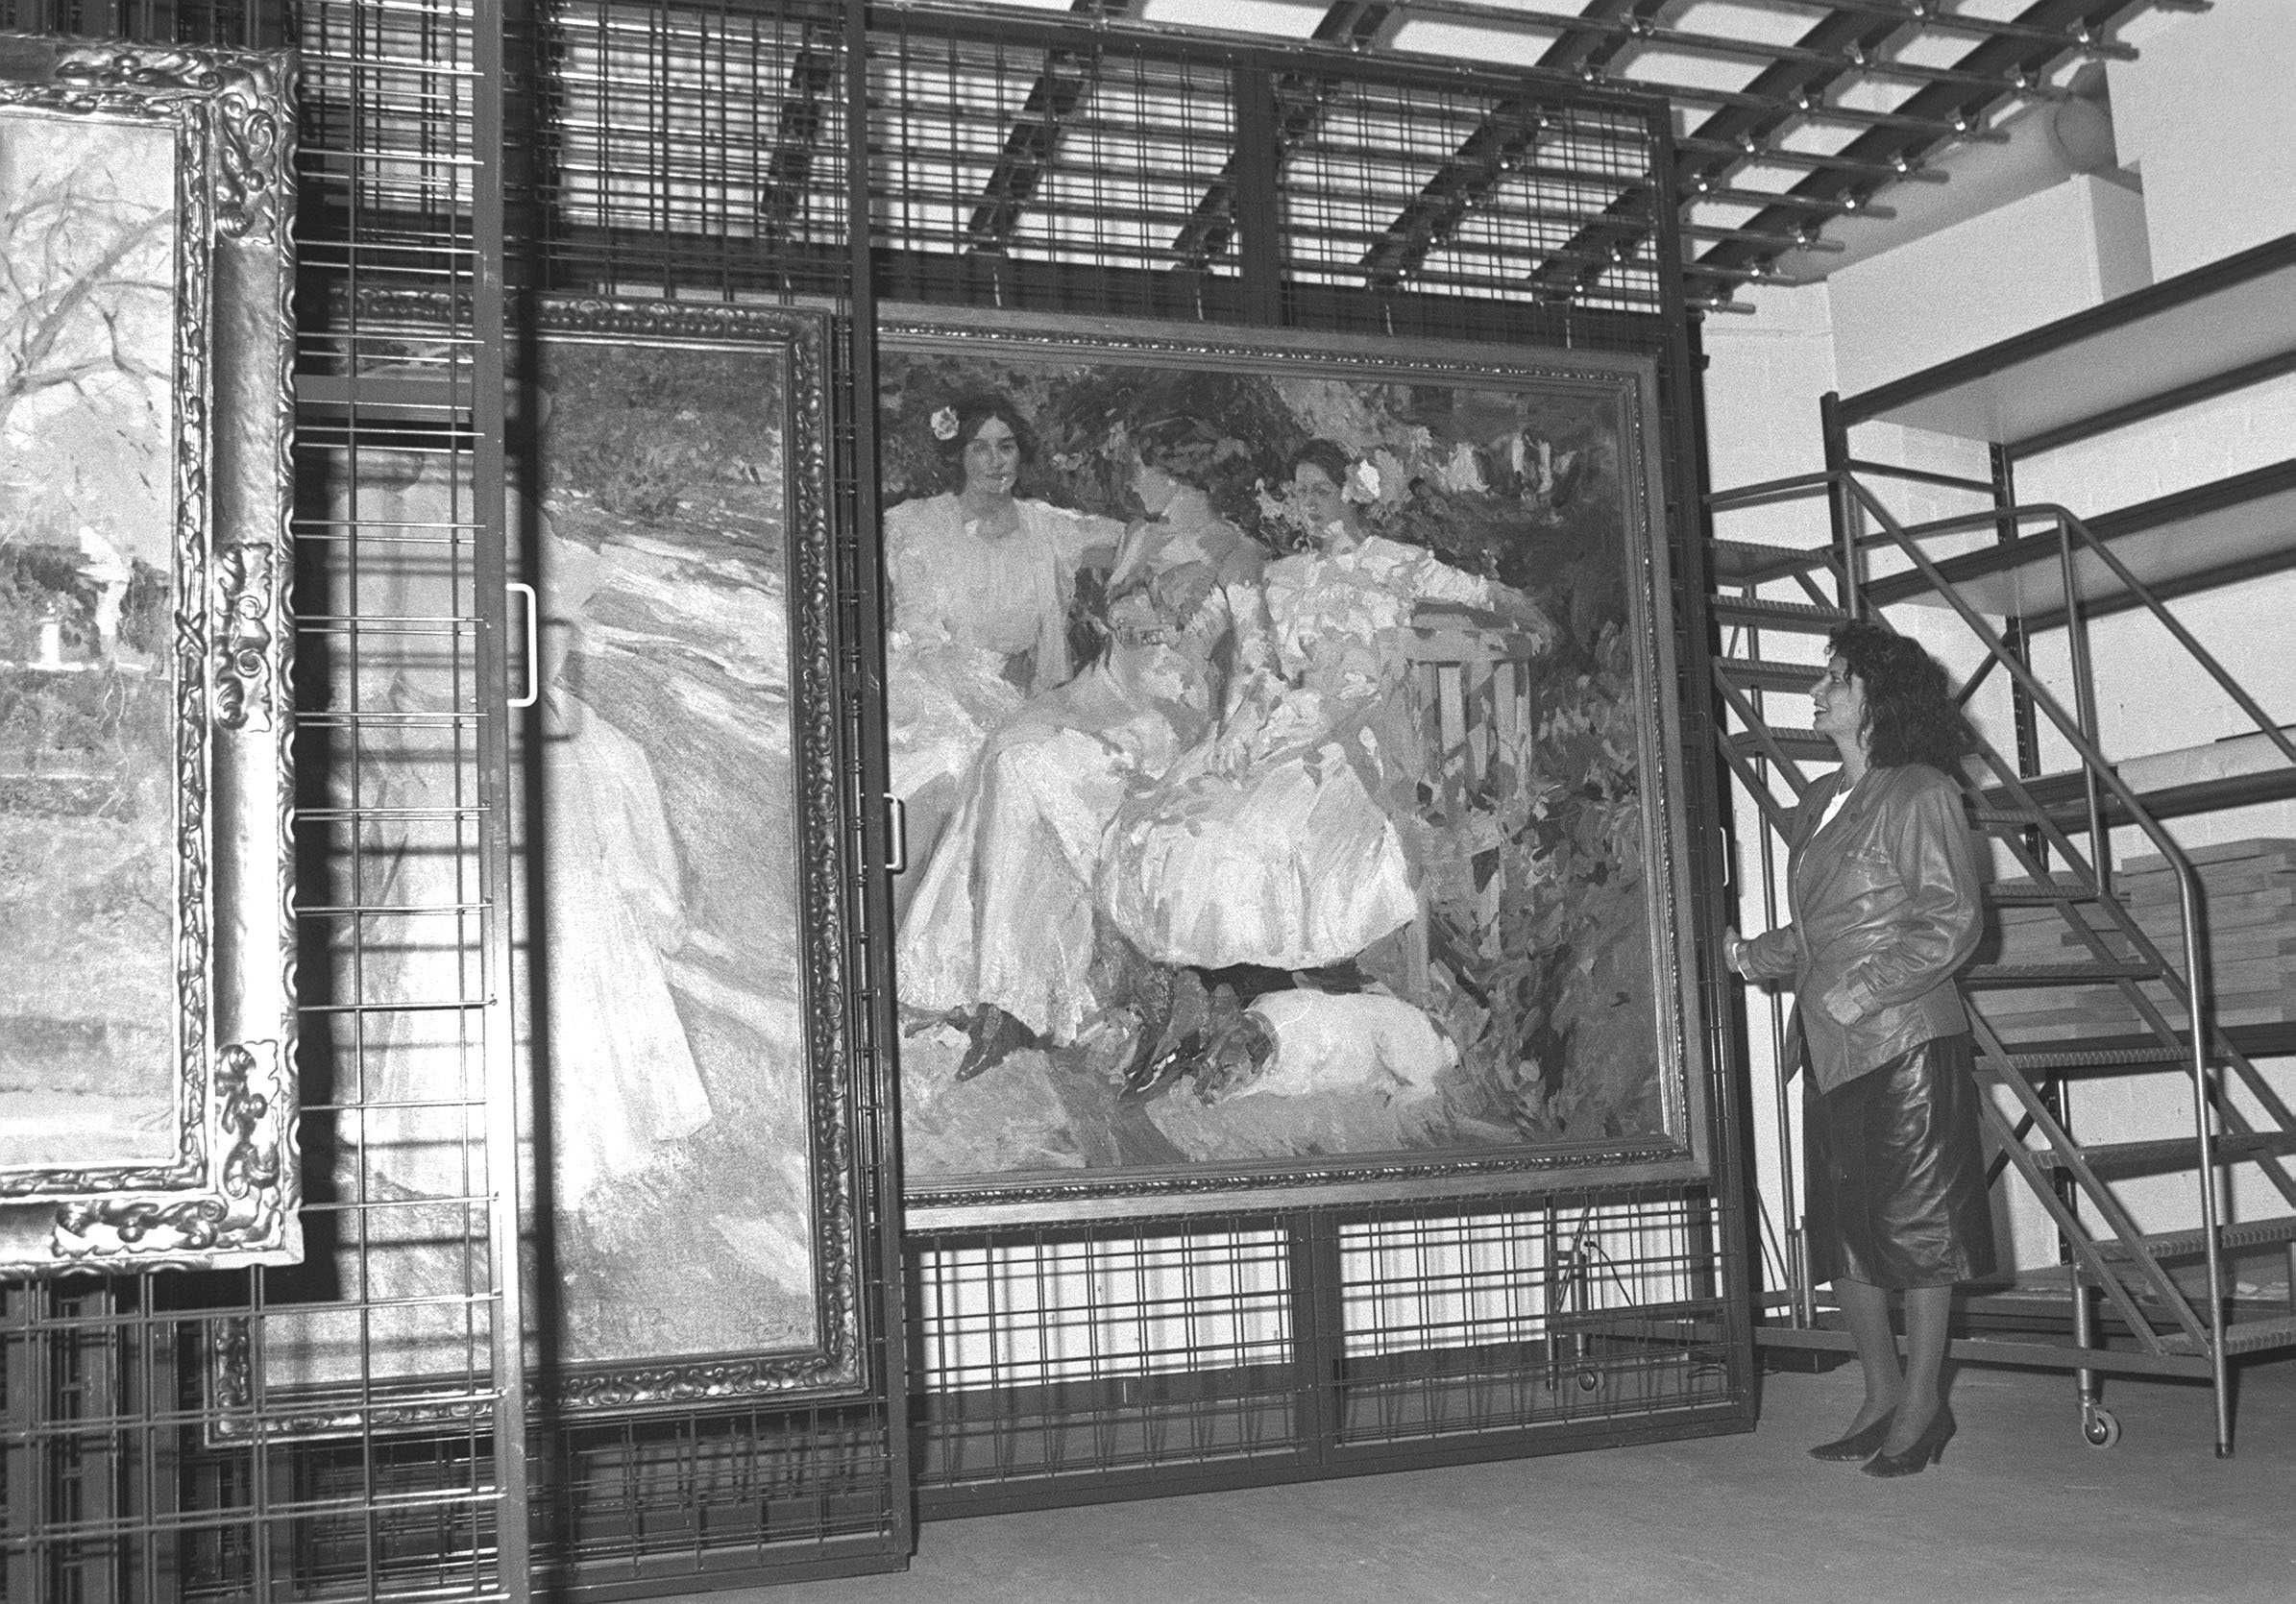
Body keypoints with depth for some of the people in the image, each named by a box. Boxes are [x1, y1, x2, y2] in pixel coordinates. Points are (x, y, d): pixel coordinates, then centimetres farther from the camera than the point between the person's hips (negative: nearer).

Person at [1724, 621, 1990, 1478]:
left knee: (1916, 1217, 1)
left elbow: (1952, 923, -13)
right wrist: (1755, 955, 1)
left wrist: (1856, 991, -19)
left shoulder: (1919, 794, -7)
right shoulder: (1820, 803, 14)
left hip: (1907, 1039, -7)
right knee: (1844, 1225, 10)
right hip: (1832, 1049, 7)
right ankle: (1882, 1395, 22)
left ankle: (1922, 1404, 13)